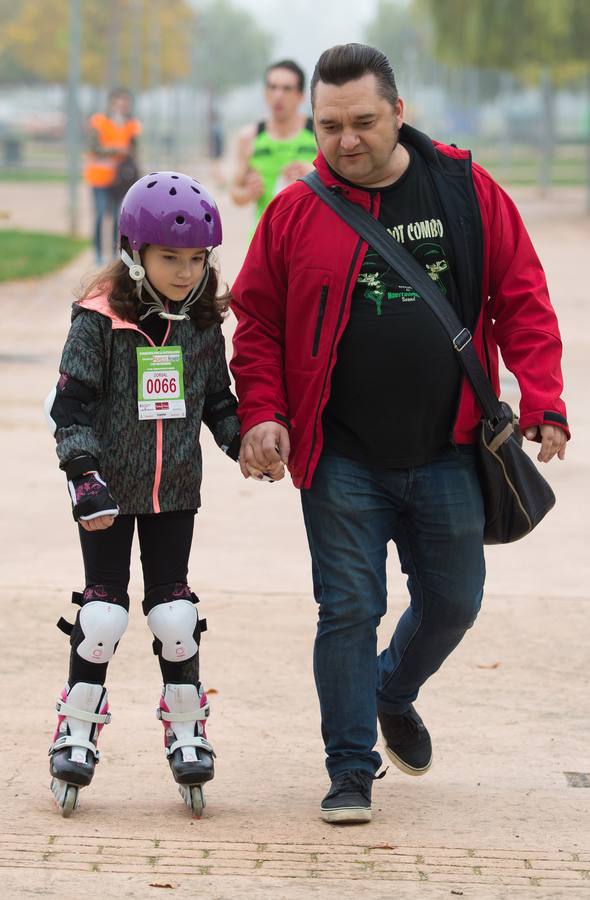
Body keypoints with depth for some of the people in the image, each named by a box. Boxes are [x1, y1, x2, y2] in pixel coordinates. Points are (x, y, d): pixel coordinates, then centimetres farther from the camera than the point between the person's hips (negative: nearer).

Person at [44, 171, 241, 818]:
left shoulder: (202, 326, 1)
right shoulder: (99, 322, -12)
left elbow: (217, 401, 13)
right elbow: (71, 407, -12)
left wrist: (244, 441, -5)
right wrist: (84, 476, -20)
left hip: (175, 492, 3)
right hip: (110, 493, -3)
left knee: (174, 614, 3)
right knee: (103, 614, -1)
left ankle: (186, 734, 16)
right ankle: (75, 736, 12)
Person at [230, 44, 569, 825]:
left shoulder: (469, 194, -1)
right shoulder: (295, 214, -2)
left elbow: (522, 304, 2)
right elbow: (258, 323, 4)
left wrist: (542, 403, -9)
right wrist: (262, 414, -9)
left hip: (447, 457, 2)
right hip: (341, 461, -2)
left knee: (453, 601, 13)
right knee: (349, 609, -2)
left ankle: (395, 695, 43)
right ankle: (352, 770, 11)